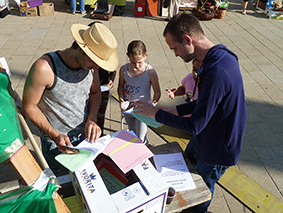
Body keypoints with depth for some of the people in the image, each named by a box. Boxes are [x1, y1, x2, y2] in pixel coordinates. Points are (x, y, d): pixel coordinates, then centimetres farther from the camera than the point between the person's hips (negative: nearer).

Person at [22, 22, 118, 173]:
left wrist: (92, 120, -12)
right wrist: (54, 135, -27)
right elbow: (29, 107, -18)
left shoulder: (90, 64, -13)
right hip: (56, 143, -4)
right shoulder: (44, 68, -29)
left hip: (85, 134, 4)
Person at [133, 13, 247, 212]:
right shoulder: (220, 56, -5)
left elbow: (194, 126, -30)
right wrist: (175, 110, -2)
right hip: (207, 136, 9)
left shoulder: (216, 73, -37)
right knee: (189, 155, 32)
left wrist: (156, 113, -20)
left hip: (217, 148, -9)